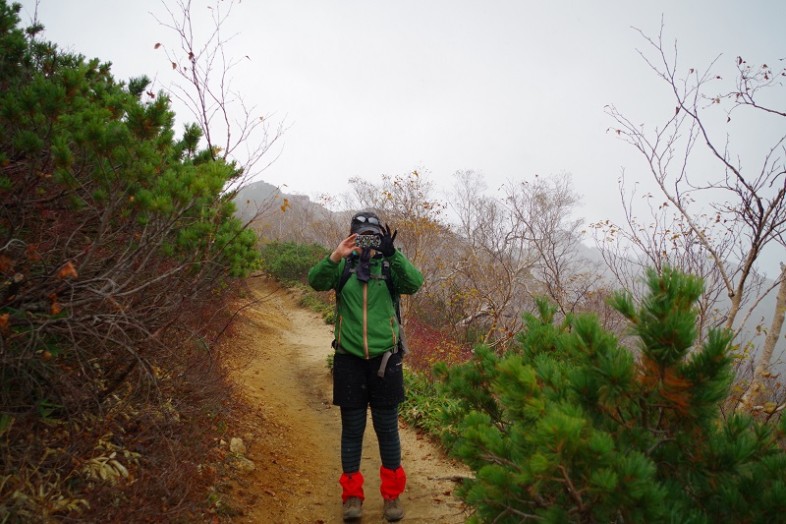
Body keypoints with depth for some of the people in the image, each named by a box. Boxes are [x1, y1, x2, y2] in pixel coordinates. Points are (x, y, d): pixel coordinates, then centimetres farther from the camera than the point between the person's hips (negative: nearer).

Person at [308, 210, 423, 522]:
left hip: (385, 358, 0)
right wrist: (336, 256, -30)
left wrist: (391, 254, -29)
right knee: (352, 428, 7)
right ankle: (352, 495, 18)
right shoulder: (343, 266, 3)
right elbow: (317, 282, -13)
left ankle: (392, 494, 19)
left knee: (387, 428, 7)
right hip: (349, 359, 0)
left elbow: (413, 284, -16)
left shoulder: (390, 265, 3)